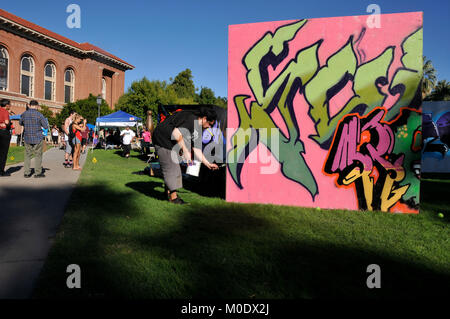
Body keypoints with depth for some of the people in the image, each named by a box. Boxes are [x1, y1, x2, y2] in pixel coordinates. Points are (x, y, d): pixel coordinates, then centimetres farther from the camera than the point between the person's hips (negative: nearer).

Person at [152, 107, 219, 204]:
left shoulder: (197, 129, 10)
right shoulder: (191, 118, -20)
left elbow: (196, 149, 12)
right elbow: (176, 132, -29)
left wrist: (208, 164, 12)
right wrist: (185, 151, -24)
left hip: (171, 143, 10)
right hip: (163, 139, -10)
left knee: (174, 168, 16)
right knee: (171, 168, -7)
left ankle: (169, 193, 28)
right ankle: (173, 197, 2)